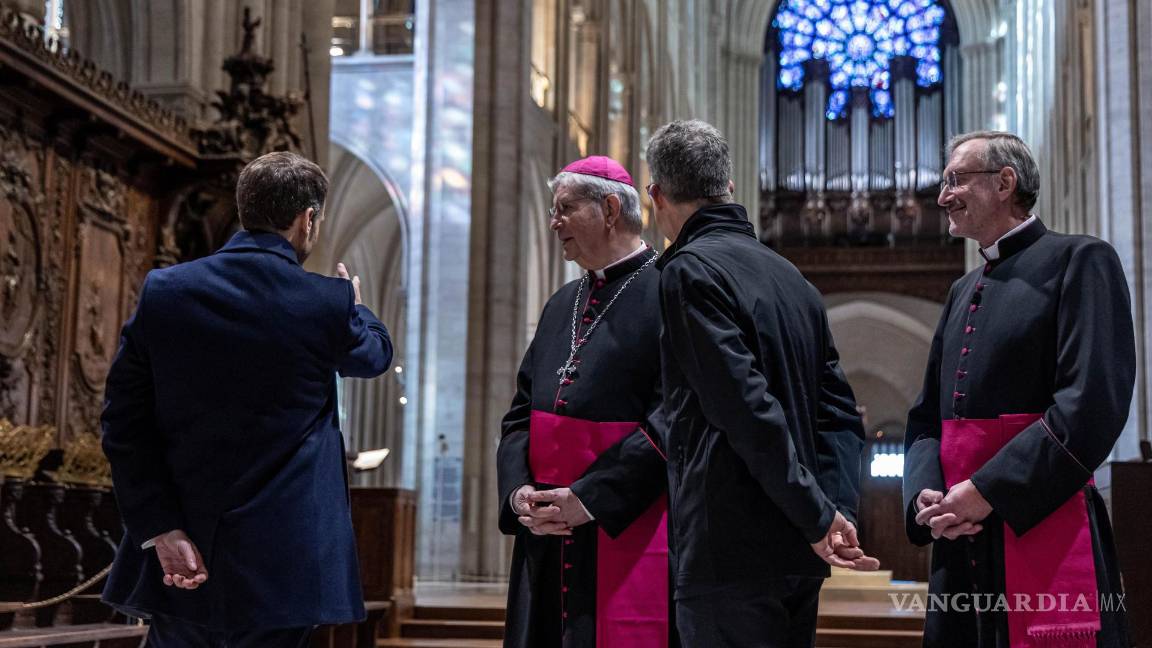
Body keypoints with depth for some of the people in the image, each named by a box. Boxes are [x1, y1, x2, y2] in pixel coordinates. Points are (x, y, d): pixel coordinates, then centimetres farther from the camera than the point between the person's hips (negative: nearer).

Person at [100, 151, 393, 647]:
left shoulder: (164, 291, -3)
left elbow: (124, 421, -4)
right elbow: (374, 355, 14)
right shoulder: (329, 303, -9)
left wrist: (160, 530, -4)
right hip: (280, 564, -2)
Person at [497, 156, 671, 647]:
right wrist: (518, 489, -1)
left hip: (628, 539, -7)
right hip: (547, 539, 7)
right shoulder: (562, 305, 16)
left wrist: (590, 498, -17)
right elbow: (522, 412, 17)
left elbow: (674, 420, -16)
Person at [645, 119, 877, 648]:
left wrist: (819, 517, -13)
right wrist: (837, 511, 2)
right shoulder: (792, 276, 17)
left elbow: (747, 406, -17)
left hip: (731, 551, -8)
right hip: (797, 553, 8)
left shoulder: (689, 271, -8)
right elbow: (839, 410, 11)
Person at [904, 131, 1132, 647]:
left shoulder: (1078, 261, -3)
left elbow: (1093, 403, -15)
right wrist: (925, 494, -2)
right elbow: (928, 417, 18)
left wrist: (987, 490, -17)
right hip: (961, 544, 7)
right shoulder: (962, 293, 19)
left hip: (1047, 537, -7)